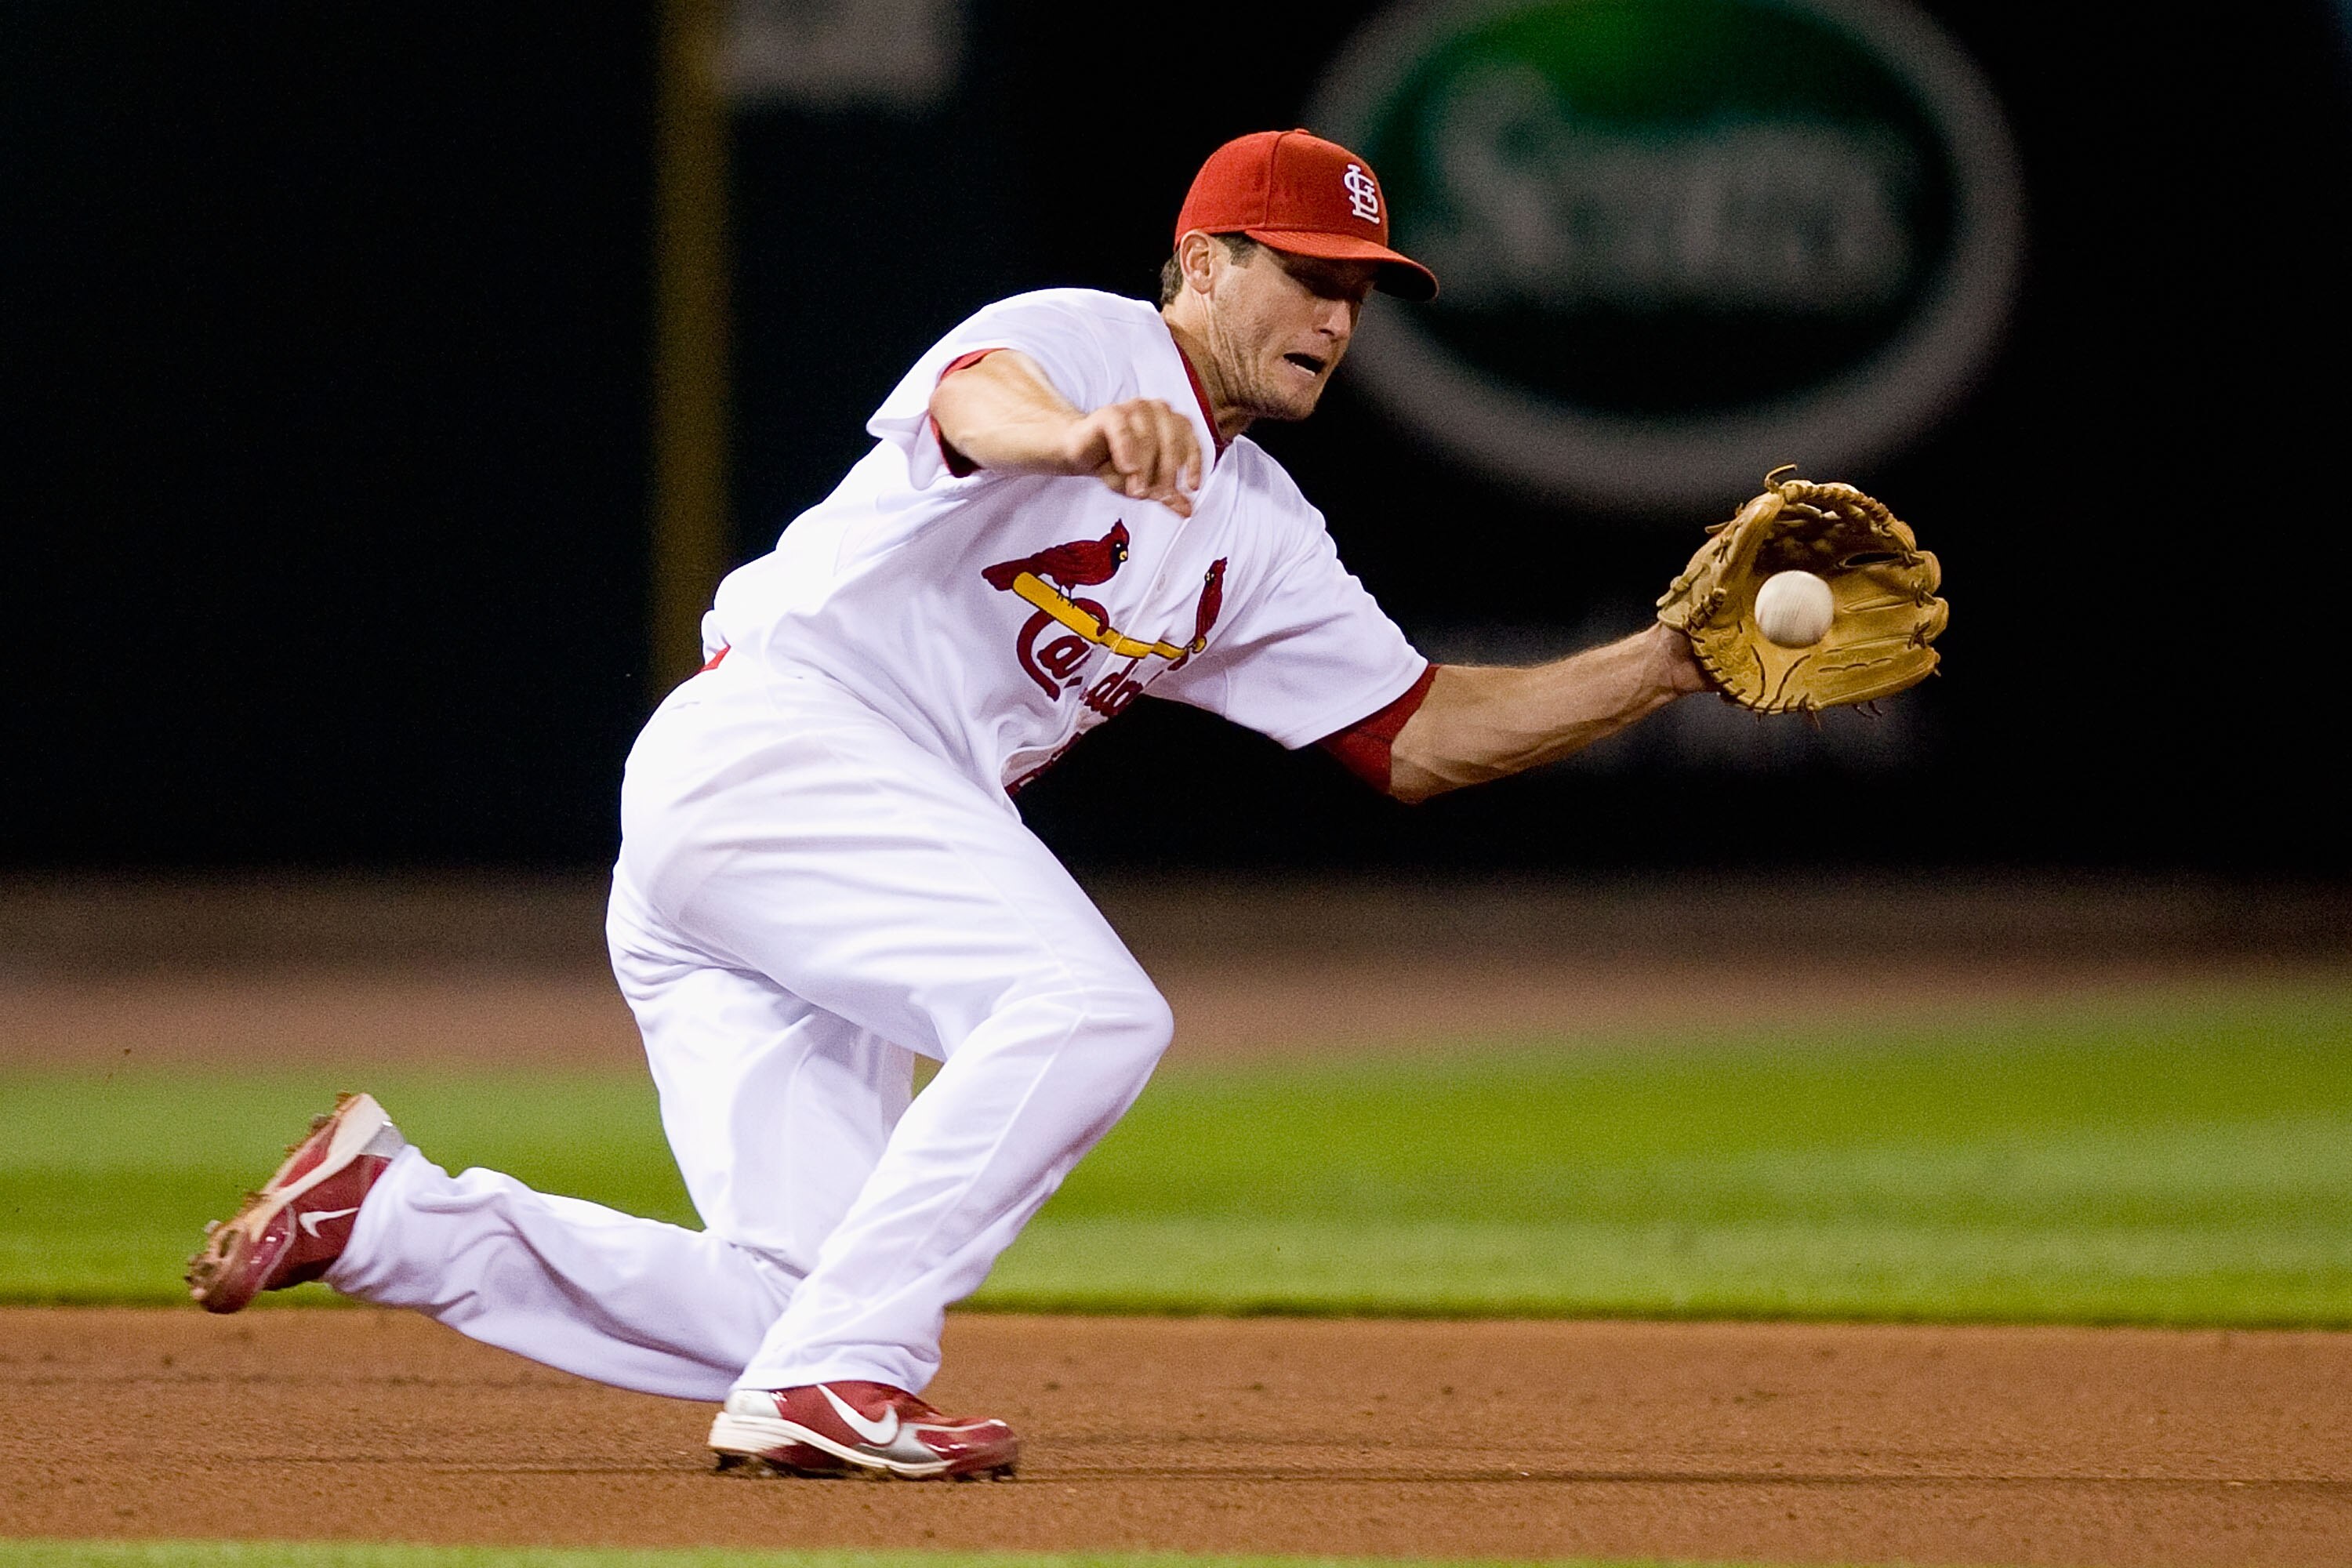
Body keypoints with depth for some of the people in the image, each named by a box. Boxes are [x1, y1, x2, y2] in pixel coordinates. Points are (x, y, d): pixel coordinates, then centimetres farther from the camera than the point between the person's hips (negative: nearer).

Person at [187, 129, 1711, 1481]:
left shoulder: (1257, 536, 21)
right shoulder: (1082, 340, -5)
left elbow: (1419, 733, 19)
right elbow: (975, 403, -30)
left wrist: (1669, 665, 8)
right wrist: (1079, 439, -54)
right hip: (771, 738, -9)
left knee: (786, 1308, 0)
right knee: (1088, 1008, -27)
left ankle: (386, 1215, 12)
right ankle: (831, 1383, -28)